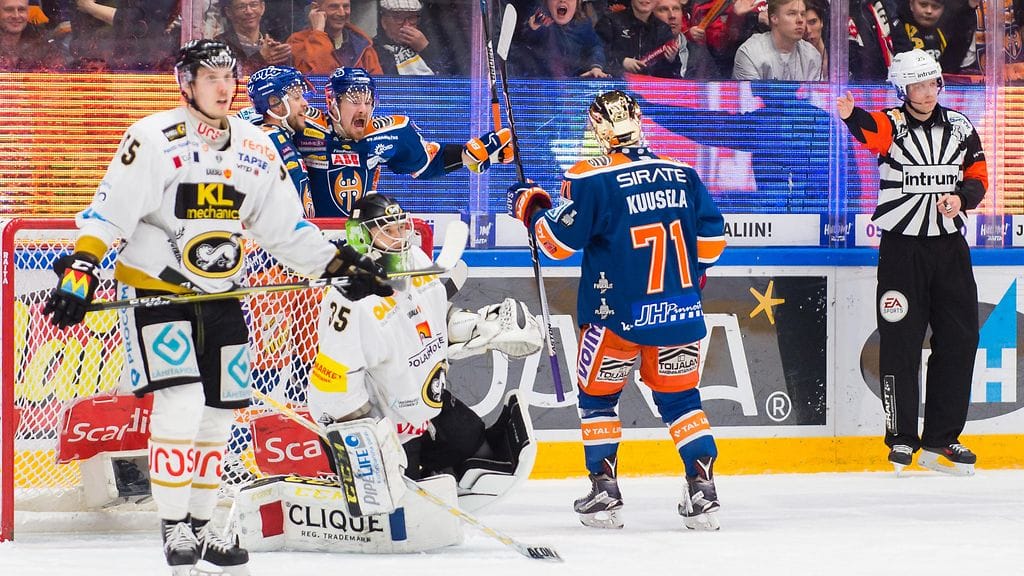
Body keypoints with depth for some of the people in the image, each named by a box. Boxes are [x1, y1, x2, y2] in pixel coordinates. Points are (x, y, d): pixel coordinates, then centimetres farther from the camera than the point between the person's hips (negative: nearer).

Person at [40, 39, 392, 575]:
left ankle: (199, 525, 22)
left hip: (221, 295, 6)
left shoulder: (256, 148, 5)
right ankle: (173, 527, -8)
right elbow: (107, 212, -15)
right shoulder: (154, 139, -13)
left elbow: (286, 225, 12)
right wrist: (79, 270, -25)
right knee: (181, 401, -19)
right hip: (155, 287, -6)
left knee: (217, 411, 8)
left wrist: (343, 264, 6)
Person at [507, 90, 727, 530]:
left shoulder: (590, 179, -11)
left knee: (597, 397, 15)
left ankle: (604, 492, 11)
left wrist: (531, 209, 8)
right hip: (678, 313, 3)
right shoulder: (682, 175, 3)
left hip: (617, 316, -3)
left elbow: (560, 242, -9)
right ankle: (703, 492, 5)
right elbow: (712, 238, 7)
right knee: (680, 398, 14)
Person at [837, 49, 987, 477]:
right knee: (901, 344, -2)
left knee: (959, 341, 4)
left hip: (950, 248, 4)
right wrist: (852, 116, -53)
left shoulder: (960, 128, 6)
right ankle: (902, 438, 7)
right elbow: (869, 130, -29)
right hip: (902, 247, -4)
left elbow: (978, 177, 12)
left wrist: (962, 198, -11)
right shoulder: (892, 126, -6)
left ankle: (940, 440, 13)